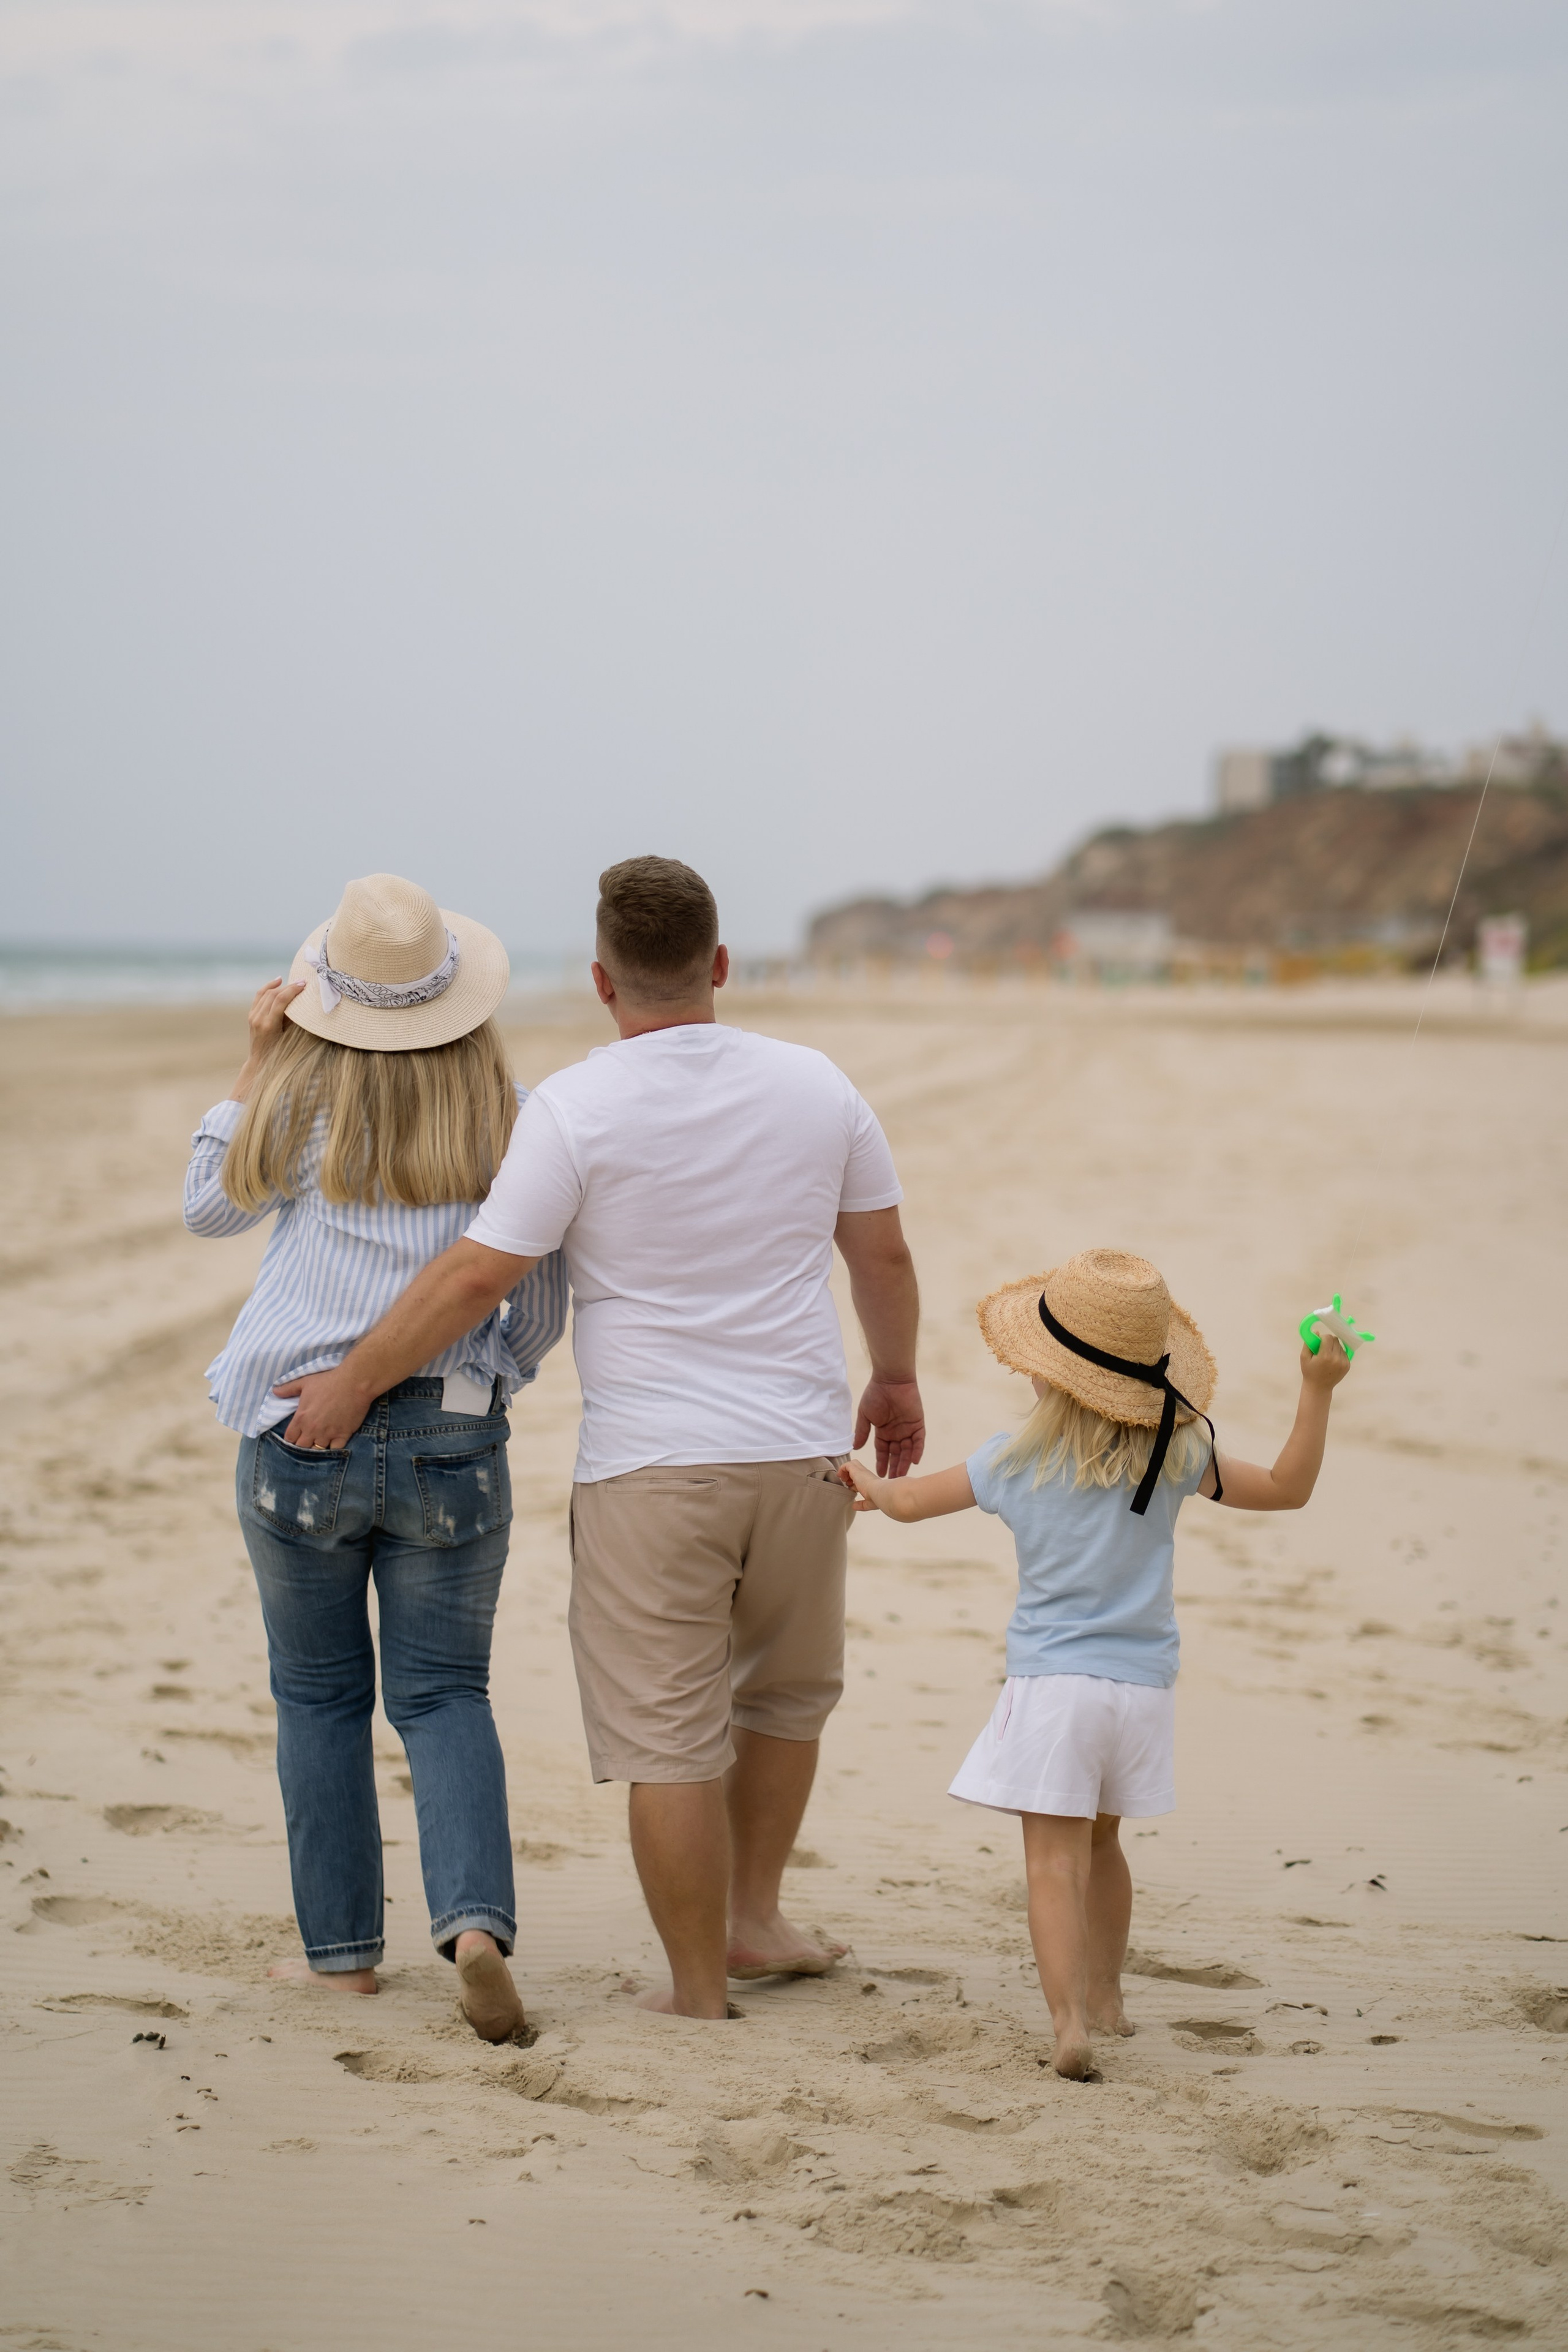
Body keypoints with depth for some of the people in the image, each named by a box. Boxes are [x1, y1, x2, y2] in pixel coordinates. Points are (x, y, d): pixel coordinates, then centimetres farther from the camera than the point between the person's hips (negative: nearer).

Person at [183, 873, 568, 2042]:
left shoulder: (303, 1102, -6)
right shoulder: (512, 1115, -2)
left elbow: (209, 1206, 13)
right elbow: (543, 1308, 5)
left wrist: (253, 1066, 12)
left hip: (301, 1434, -1)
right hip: (451, 1440, 1)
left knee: (320, 1694, 13)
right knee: (445, 1693, 8)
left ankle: (341, 1947, 17)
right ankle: (477, 1921, -12)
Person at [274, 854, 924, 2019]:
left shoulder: (575, 1106, -10)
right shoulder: (813, 1084, 3)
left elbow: (478, 1274, -11)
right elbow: (884, 1254, 11)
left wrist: (352, 1382, -1)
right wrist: (897, 1377, 28)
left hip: (651, 1465, -4)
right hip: (802, 1448, 4)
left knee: (668, 1739, 3)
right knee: (786, 1691, 25)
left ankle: (701, 1990, 8)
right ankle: (755, 1916, 32)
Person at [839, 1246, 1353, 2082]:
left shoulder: (1014, 1462, -4)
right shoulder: (1174, 1454, -2)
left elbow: (908, 1501, 11)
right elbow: (1288, 1487, 4)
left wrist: (865, 1479, 33)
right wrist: (1317, 1391, 8)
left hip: (1052, 1683, -4)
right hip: (1143, 1685, 4)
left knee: (1054, 1860, -7)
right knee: (1100, 1842, 23)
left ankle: (1069, 2021, -22)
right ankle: (1104, 1995, 37)